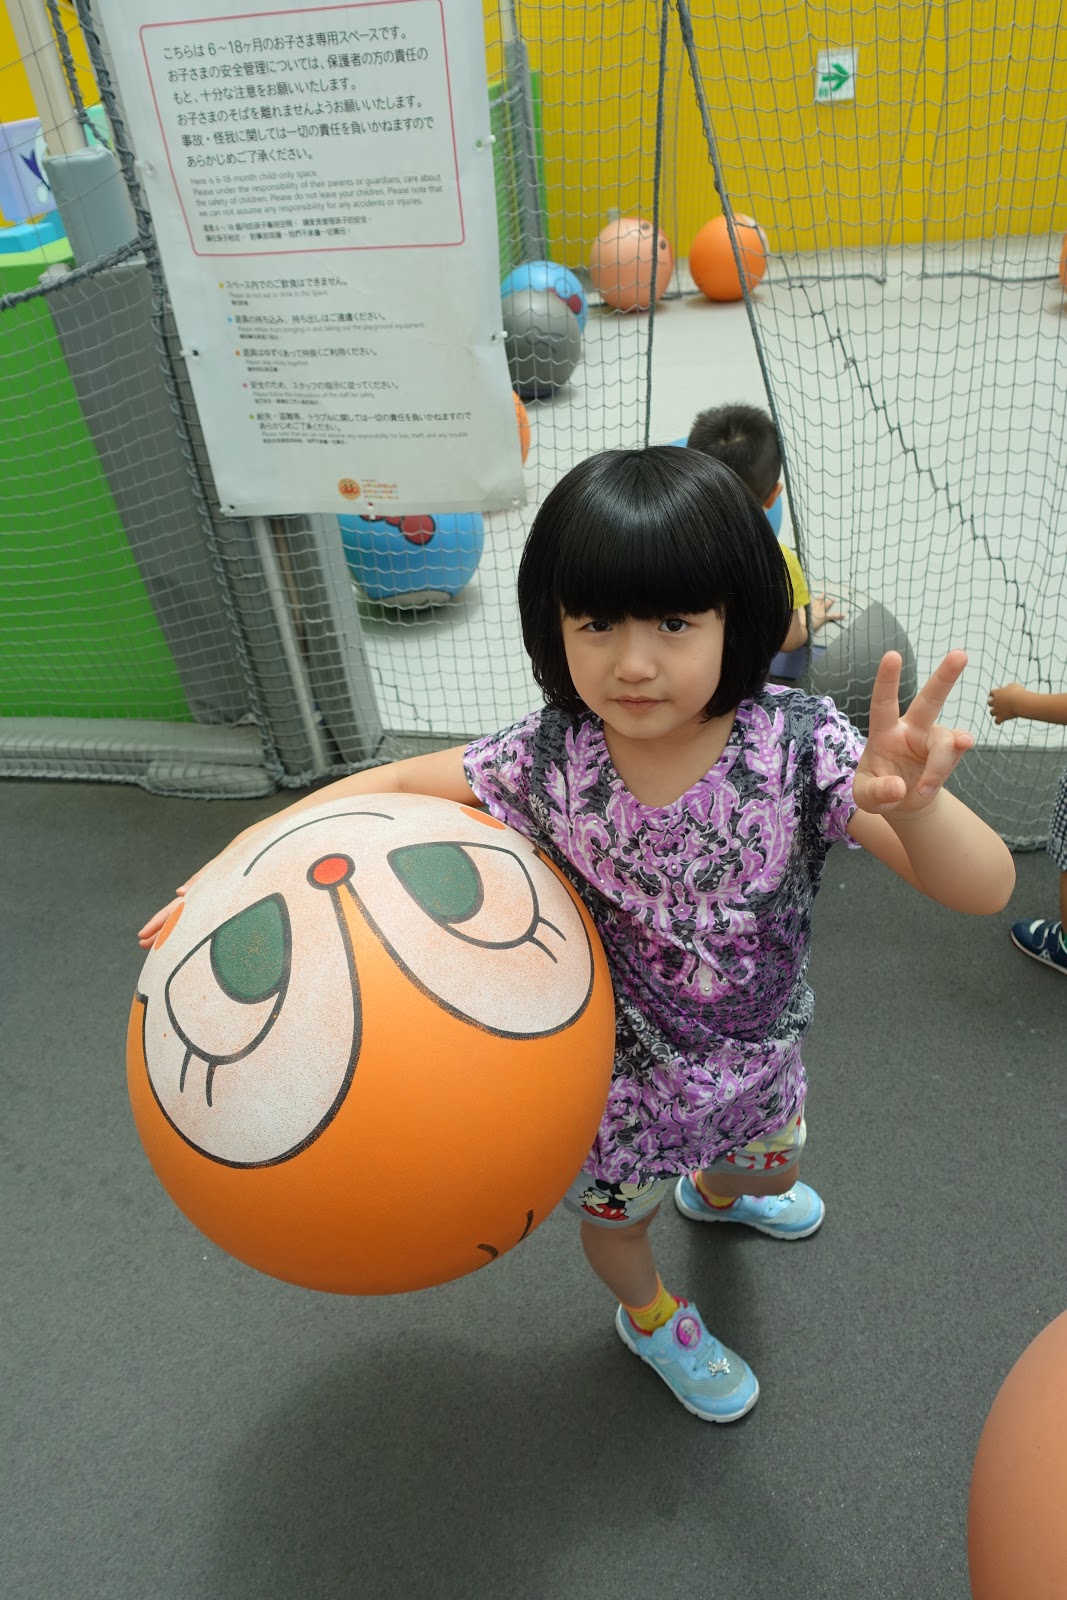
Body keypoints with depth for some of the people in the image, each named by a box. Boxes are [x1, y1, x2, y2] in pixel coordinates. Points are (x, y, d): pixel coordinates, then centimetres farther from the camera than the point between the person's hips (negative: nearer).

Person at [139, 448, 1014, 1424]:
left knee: (769, 1169, 35)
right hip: (616, 1071, -1)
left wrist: (912, 804, -58)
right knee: (617, 1214, 28)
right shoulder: (548, 763, -28)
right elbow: (396, 783, -15)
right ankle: (653, 1319, 67)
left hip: (757, 1051, 2)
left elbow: (985, 889, -35)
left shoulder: (799, 747, -31)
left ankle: (712, 1190, 75)